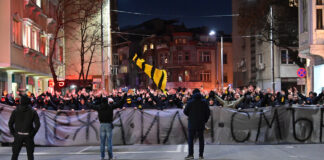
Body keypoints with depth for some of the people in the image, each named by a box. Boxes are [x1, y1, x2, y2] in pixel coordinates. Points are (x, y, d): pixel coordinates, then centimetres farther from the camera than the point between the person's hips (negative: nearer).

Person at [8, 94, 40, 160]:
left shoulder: (15, 111, -2)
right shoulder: (33, 112, -4)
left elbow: (10, 124, -3)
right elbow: (38, 124, -8)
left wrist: (13, 133, 7)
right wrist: (33, 133, 1)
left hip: (18, 135, 0)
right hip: (28, 136, 0)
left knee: (15, 154, 10)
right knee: (30, 154, 11)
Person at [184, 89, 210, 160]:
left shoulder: (190, 102, -7)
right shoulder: (204, 102, 0)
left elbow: (185, 111, -4)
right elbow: (208, 112, 0)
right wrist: (205, 120, 11)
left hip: (192, 123, -2)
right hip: (201, 123, 2)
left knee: (191, 139, 3)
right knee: (201, 139, 9)